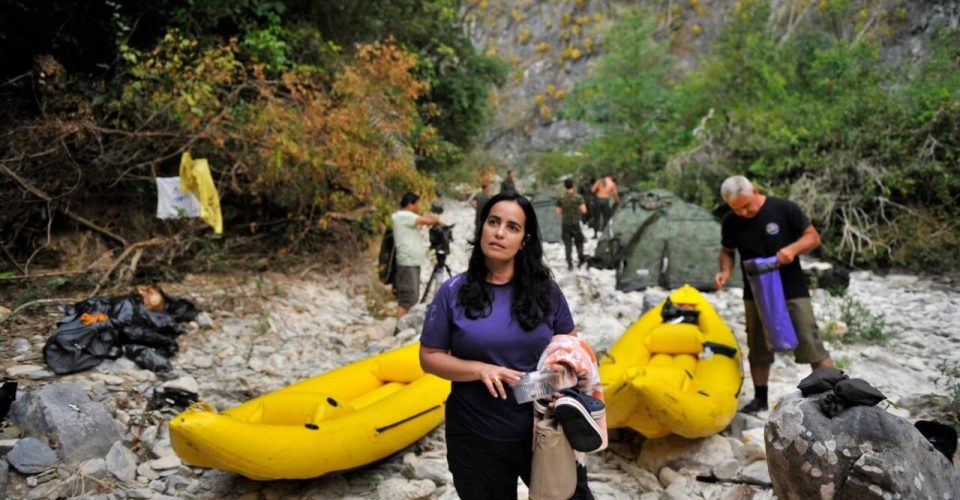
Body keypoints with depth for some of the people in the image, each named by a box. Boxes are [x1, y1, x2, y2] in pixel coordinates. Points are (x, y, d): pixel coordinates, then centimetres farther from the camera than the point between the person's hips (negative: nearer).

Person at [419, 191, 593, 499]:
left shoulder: (545, 289, -2)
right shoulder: (454, 291, -7)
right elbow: (429, 357, -5)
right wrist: (479, 369, -20)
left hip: (544, 429, 1)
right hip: (478, 438, -1)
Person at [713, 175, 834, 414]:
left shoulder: (784, 209, -13)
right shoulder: (731, 221, -4)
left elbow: (813, 237, -5)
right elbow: (727, 251, 11)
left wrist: (793, 248, -25)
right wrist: (725, 271, -10)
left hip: (792, 292, -3)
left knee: (810, 344, -6)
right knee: (758, 348, 11)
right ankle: (760, 398, 25)